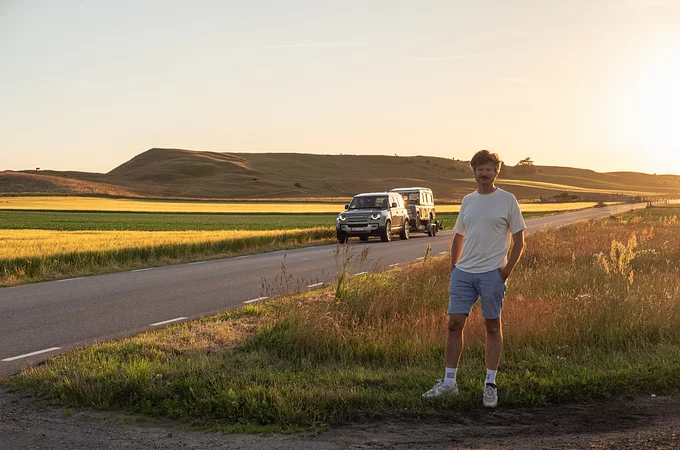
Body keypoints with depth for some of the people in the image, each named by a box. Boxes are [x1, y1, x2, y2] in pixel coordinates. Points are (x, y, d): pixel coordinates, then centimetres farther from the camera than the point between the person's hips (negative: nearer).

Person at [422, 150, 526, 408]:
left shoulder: (507, 200, -1)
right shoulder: (468, 200, 13)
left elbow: (518, 241, 0)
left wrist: (507, 270, -9)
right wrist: (453, 267, 11)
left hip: (492, 274, -4)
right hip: (463, 272, 4)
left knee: (492, 327, 3)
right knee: (454, 324, 3)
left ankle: (490, 385, 12)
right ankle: (449, 382, 12)